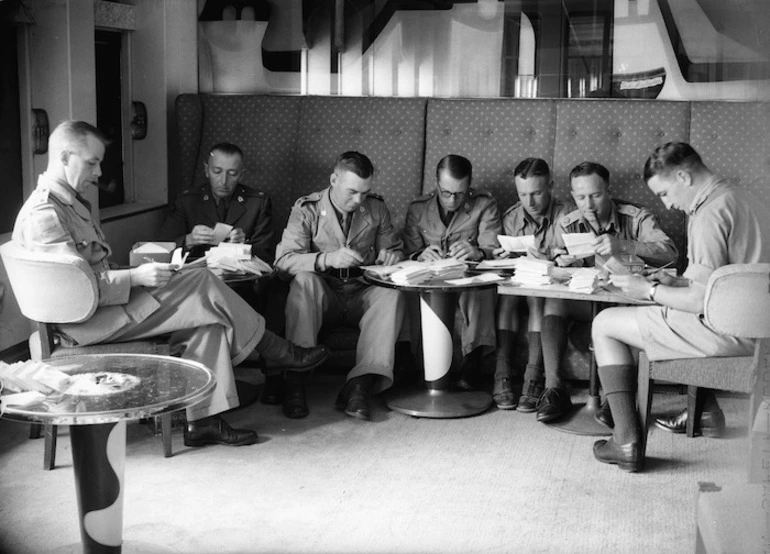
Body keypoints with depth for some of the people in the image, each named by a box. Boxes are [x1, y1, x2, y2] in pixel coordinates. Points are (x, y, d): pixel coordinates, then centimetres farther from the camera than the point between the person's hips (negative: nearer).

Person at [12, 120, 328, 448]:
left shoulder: (70, 202, 17)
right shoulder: (43, 214, -17)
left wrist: (140, 271, 4)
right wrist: (135, 277, -23)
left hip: (105, 302, 10)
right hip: (85, 322, -10)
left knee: (205, 321, -6)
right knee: (202, 284, -14)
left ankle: (203, 421, -8)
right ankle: (275, 352, 1)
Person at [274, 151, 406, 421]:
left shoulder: (376, 208, 5)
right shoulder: (307, 209, -5)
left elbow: (395, 250, 16)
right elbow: (283, 259, -15)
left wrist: (391, 256, -10)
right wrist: (327, 259, -31)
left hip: (362, 295, 2)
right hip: (321, 296, -2)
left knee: (392, 293, -29)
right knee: (304, 281, -34)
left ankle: (359, 385, -37)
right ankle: (295, 382, -35)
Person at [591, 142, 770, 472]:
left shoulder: (709, 214, -18)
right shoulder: (742, 199, 13)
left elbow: (702, 300, -21)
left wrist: (650, 291, -7)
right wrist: (676, 282, 14)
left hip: (729, 332, -10)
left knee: (605, 324, -1)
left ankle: (627, 442, -6)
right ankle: (705, 409, 35)